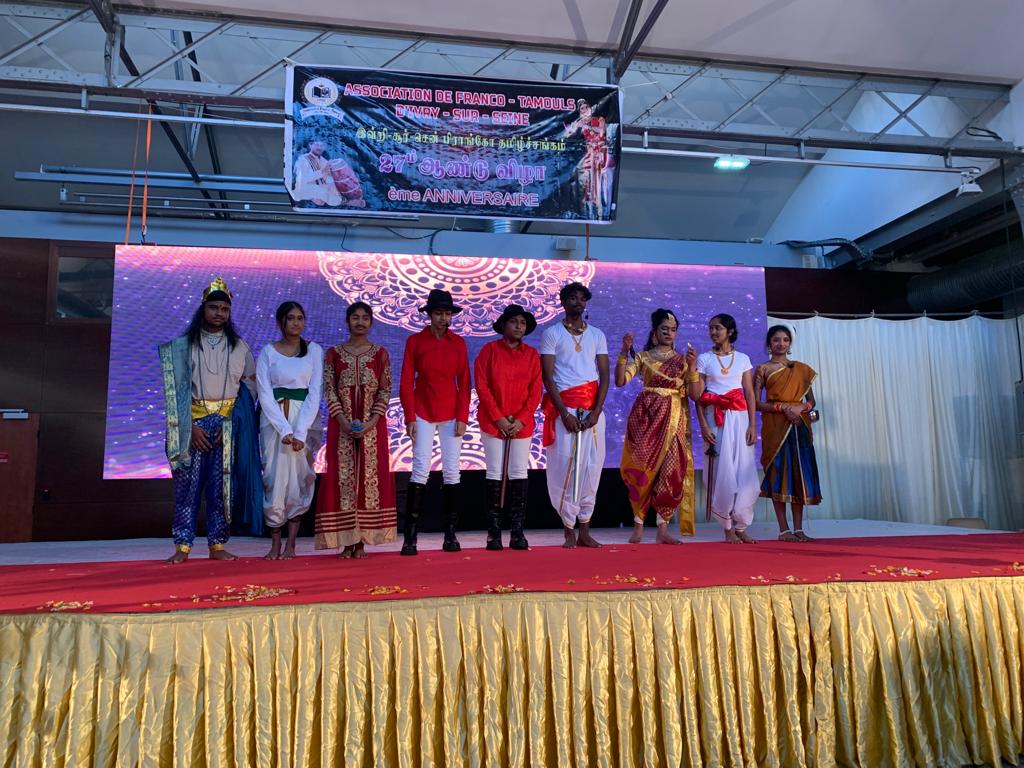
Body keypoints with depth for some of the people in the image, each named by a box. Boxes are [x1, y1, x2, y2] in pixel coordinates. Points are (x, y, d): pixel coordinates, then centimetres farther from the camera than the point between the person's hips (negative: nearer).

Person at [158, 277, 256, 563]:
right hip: (194, 422, -1)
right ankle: (183, 546, 3)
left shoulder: (239, 346, 9)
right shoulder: (184, 345, 6)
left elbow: (250, 384, 7)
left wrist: (233, 422, -5)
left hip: (228, 423, 1)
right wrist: (191, 427, -9)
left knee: (222, 484, 1)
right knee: (188, 482, -3)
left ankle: (217, 545, 7)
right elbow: (177, 389, 1)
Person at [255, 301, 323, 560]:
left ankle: (291, 543, 7)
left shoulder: (314, 350, 4)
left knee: (300, 478, -1)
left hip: (305, 420, 0)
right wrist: (285, 430, -14)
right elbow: (265, 396, -3)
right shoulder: (267, 352, 4)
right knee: (275, 477, -3)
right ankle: (275, 543, 8)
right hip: (275, 420, 0)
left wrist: (300, 432, -12)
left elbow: (314, 394, -2)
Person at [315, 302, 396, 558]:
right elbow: (329, 391, -1)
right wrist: (345, 422, -13)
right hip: (341, 426, 0)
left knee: (370, 477, 0)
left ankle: (362, 540, 8)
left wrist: (371, 422, -11)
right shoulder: (334, 353, 4)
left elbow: (386, 391, 1)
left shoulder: (380, 354, 5)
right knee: (343, 477, -2)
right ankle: (346, 540, 5)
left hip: (373, 427, 0)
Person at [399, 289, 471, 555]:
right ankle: (410, 537, 0)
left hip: (451, 414, 2)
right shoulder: (415, 341, 0)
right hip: (423, 413, -2)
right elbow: (406, 383, -1)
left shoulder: (458, 343, 5)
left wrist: (462, 417, -3)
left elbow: (464, 383, 4)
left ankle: (450, 535, 11)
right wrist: (410, 418, -7)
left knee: (452, 472, 2)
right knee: (421, 471, -6)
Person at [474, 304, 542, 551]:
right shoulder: (490, 350, 0)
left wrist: (521, 419, -7)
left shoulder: (531, 354, 7)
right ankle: (493, 532, 7)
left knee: (519, 474, 1)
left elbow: (535, 391, 4)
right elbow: (482, 386, -5)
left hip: (521, 424, 2)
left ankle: (517, 532, 7)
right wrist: (498, 418, -11)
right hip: (493, 422, -2)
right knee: (495, 474, 1)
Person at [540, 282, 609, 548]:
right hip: (563, 408, -3)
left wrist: (596, 411, -7)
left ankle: (584, 531, 9)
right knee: (565, 466, -5)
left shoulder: (597, 335, 14)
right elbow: (547, 377, -3)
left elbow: (605, 376, 8)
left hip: (592, 409, 3)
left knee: (591, 467, 1)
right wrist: (565, 413, -12)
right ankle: (569, 531, 3)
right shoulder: (552, 333, 4)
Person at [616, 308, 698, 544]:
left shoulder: (682, 360, 13)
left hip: (674, 420, 2)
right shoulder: (642, 357, 7)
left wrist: (692, 365, -13)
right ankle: (638, 525, 7)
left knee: (671, 471, -4)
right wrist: (624, 352, -17)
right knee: (643, 468, -4)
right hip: (646, 416, -2)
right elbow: (619, 380, -8)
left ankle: (663, 528, 5)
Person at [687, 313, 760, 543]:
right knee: (722, 471, -3)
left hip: (739, 418, 2)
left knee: (744, 471, -2)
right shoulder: (704, 359, 5)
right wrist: (703, 426, -9)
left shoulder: (743, 359, 10)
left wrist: (752, 425, -2)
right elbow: (697, 396, 1)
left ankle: (741, 526, 9)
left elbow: (750, 395, 7)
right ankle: (727, 527, 7)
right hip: (716, 419, -1)